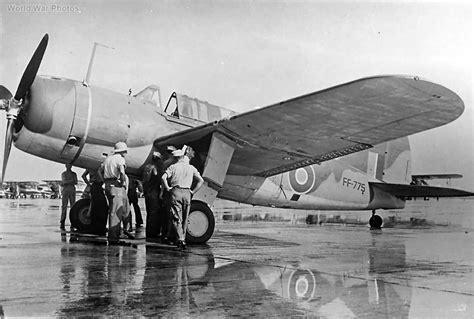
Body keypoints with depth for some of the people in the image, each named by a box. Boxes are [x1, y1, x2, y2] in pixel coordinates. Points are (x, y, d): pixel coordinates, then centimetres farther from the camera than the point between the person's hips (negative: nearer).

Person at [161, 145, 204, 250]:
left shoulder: (173, 167, 3)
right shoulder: (191, 168, 11)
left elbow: (163, 178, -11)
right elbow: (201, 181, 6)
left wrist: (167, 188, -1)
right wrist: (193, 191, 9)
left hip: (176, 192, -3)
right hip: (187, 193, 3)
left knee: (176, 218, -2)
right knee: (184, 218, 12)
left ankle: (180, 239, -16)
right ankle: (183, 239, 16)